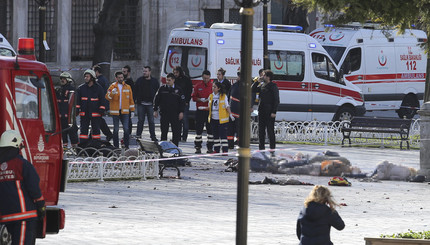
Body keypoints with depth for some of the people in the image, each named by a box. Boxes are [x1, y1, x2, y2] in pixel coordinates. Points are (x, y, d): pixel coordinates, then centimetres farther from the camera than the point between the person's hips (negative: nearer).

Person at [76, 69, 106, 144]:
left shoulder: (98, 88, 2)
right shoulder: (81, 88, 7)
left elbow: (102, 100, 2)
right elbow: (77, 100, 7)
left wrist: (101, 110, -5)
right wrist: (76, 110, -2)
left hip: (95, 113, -2)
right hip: (84, 114, 2)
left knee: (96, 129, 4)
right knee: (83, 129, 1)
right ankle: (82, 144, 4)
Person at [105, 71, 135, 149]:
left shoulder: (127, 87, 9)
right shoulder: (112, 87, 1)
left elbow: (131, 99, 12)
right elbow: (107, 97, -6)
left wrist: (132, 110, 9)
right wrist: (112, 93, -26)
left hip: (125, 111, 1)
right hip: (115, 111, -1)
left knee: (126, 129, -6)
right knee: (116, 129, 4)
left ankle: (126, 145, 0)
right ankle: (116, 147, 10)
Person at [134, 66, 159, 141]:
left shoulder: (154, 81, 4)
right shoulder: (139, 80, 6)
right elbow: (135, 91, 7)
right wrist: (134, 101, -2)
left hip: (150, 104, -1)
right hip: (141, 104, 1)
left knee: (151, 121, 1)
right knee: (140, 120, 4)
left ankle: (153, 136, 4)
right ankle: (138, 135, 10)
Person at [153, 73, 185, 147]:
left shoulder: (178, 90, 4)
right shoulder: (162, 89, 6)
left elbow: (182, 101, 7)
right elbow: (156, 100, 10)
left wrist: (181, 112, 0)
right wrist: (155, 110, 5)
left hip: (175, 114, 0)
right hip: (164, 113, 0)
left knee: (176, 131, -1)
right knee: (164, 131, 2)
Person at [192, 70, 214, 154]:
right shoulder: (198, 86, 8)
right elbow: (194, 97, 8)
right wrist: (200, 99, -10)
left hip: (210, 110, 0)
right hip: (200, 110, 0)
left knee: (210, 129, 1)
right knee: (199, 129, -2)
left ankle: (210, 147, 8)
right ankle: (198, 147, 3)